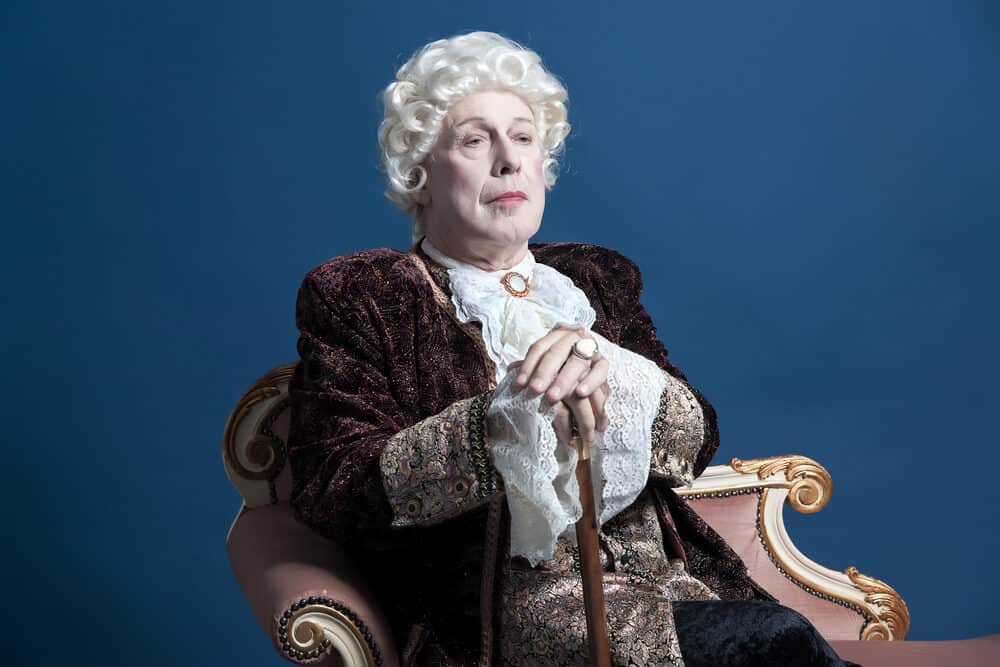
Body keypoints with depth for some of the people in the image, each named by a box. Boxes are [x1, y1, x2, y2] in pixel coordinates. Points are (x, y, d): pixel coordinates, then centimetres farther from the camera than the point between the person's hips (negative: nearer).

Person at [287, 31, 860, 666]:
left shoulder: (599, 278, 21)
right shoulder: (356, 296, 8)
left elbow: (697, 437, 9)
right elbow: (332, 490, -5)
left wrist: (615, 374, -13)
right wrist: (506, 419, -17)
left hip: (673, 583, 5)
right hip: (507, 612, -5)